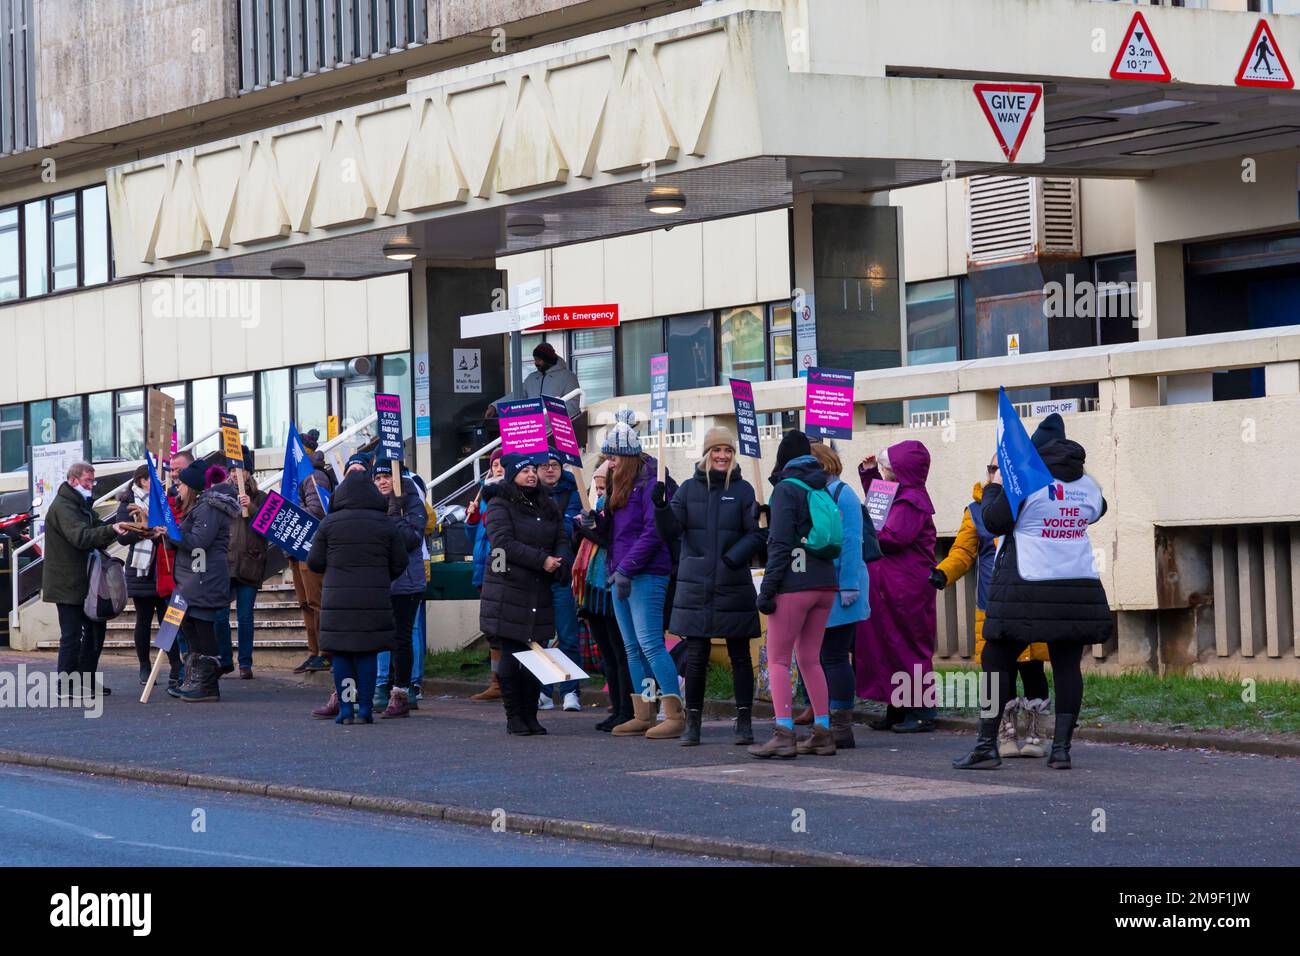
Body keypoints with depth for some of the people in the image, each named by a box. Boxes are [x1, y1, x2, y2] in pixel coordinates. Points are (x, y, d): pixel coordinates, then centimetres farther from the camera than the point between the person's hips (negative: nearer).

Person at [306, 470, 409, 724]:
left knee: (340, 652, 5)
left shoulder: (329, 523, -1)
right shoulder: (385, 524, 1)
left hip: (337, 597, -1)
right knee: (368, 652, 6)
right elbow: (400, 564, 5)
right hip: (374, 598, 1)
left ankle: (344, 708, 3)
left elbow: (315, 563, 1)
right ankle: (365, 708, 4)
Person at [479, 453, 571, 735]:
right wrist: (542, 560, -19)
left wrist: (559, 563, -10)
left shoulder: (547, 507, 17)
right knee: (510, 657, -4)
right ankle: (513, 716, 2)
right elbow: (504, 542, -15)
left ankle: (530, 715, 11)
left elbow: (561, 540, 13)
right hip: (508, 592, -5)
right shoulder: (500, 506, -2)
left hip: (539, 593, 5)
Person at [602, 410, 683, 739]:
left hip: (646, 575, -10)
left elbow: (653, 532, -18)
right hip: (621, 575, 10)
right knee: (632, 648, 9)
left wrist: (626, 569, -19)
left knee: (649, 643, -13)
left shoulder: (650, 483, -11)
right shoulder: (619, 484, 17)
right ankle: (643, 717, 12)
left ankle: (675, 714, -12)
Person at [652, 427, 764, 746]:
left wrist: (735, 557, -18)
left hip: (734, 585, -1)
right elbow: (670, 532, 0)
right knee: (695, 656, 2)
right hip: (696, 587, 1)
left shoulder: (743, 490, 2)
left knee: (739, 655, 4)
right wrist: (660, 507, -19)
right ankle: (692, 722, 10)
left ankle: (744, 721, 10)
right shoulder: (689, 489, 6)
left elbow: (757, 533, -2)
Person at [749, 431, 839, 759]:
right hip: (826, 584, 7)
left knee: (778, 659, -4)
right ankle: (823, 733, 11)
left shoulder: (787, 489, -7)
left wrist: (767, 587, -12)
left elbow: (781, 544, -13)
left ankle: (784, 733, -14)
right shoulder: (821, 488, 13)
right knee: (809, 659, 14)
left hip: (794, 584, -7)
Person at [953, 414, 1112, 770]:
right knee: (1067, 664, 6)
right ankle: (1061, 748, 0)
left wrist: (994, 487, 10)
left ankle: (987, 746, 0)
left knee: (997, 661, 4)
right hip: (1079, 588, 4)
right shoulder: (1087, 484, 9)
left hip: (1028, 587, -4)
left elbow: (995, 521, -5)